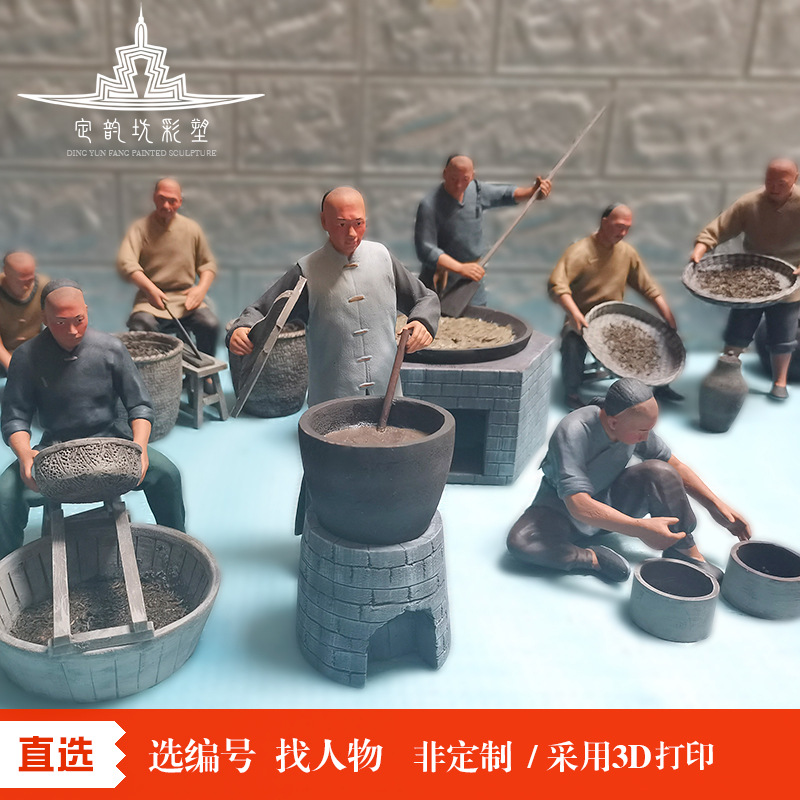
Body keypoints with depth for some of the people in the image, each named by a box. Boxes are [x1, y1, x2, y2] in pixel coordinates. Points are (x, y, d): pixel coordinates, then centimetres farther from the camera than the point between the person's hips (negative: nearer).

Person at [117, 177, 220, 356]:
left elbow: (208, 264, 16)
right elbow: (125, 263, -13)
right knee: (139, 327, -32)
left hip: (185, 297, 2)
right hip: (150, 299, -2)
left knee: (210, 324, -25)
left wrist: (202, 287, -5)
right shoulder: (141, 228, 1)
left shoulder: (192, 228, 9)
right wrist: (150, 288, -29)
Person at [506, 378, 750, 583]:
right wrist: (640, 528, -47)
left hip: (611, 500, 5)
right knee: (519, 541, -35)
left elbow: (674, 466, 3)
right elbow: (579, 506, -40)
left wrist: (716, 506, -2)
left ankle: (688, 555, -12)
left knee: (658, 471, -23)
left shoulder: (636, 425, -15)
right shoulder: (572, 433, -33)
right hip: (562, 506, -4)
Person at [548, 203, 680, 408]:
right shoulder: (579, 251, -14)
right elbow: (556, 285, -27)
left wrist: (668, 316, -3)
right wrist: (574, 314, -41)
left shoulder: (627, 252, 5)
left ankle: (660, 386, 19)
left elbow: (649, 288, 10)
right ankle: (571, 392, -13)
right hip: (583, 321, -6)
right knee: (574, 341, -36)